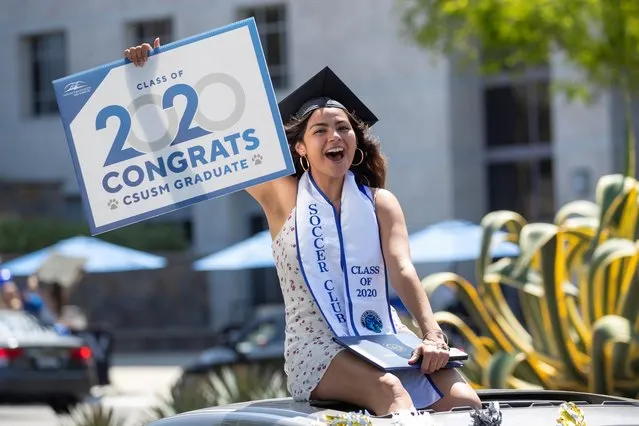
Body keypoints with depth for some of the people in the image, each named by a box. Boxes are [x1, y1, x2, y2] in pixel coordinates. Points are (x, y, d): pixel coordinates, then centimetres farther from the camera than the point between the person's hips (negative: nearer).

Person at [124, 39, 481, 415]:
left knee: (464, 401, -24)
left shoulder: (380, 203, 10)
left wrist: (432, 334, -21)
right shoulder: (282, 194, 6)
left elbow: (403, 271, -4)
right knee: (389, 390, -34)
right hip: (316, 347, -3)